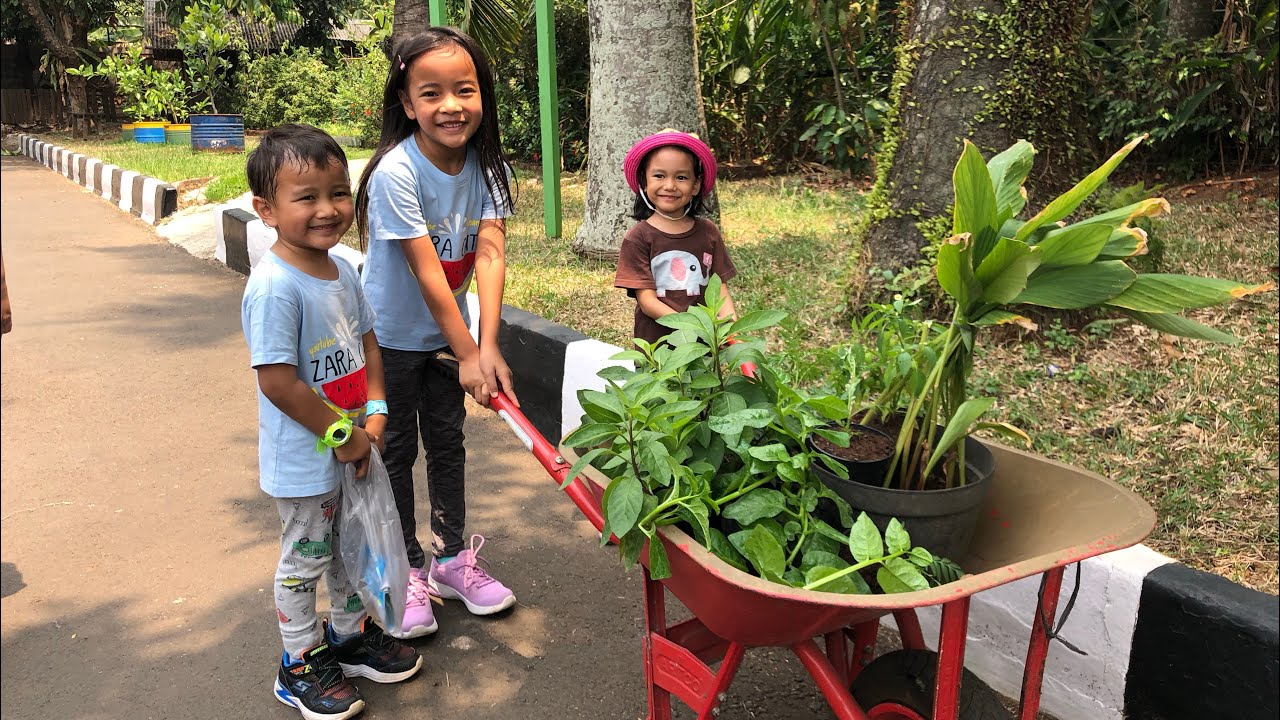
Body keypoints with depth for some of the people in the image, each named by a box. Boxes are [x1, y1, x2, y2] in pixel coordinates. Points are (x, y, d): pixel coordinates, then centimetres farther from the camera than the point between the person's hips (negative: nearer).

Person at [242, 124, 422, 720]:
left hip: (352, 447, 8)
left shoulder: (341, 271, 1)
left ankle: (350, 634, 45)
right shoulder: (274, 286, -25)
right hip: (305, 459, -8)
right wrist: (341, 436, -18)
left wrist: (375, 414, -2)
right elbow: (277, 381, -26)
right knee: (305, 560, 11)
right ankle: (300, 667, 31)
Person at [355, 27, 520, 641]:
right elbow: (427, 272, -26)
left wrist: (487, 347, -28)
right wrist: (468, 353, -23)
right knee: (397, 451, 7)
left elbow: (489, 254, -19)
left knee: (448, 442, 15)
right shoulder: (396, 172, -25)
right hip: (392, 335, -5)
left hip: (448, 330, 5)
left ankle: (453, 559, 30)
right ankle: (407, 573, 22)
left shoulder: (485, 165, -10)